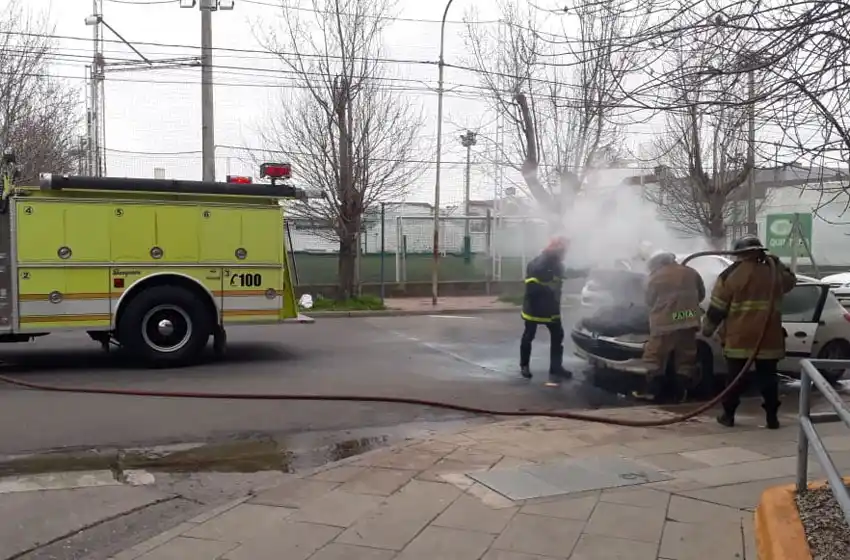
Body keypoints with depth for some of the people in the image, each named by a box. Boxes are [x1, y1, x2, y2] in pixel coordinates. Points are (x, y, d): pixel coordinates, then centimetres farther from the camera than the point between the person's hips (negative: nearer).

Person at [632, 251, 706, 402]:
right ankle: (683, 392, 8)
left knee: (656, 358, 2)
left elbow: (649, 301, 6)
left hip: (664, 323, -4)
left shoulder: (655, 278, -1)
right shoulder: (691, 273, 12)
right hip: (688, 321, 4)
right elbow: (701, 294, 20)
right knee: (686, 359, 9)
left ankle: (651, 391, 0)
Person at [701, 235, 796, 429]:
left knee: (735, 377, 7)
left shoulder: (730, 275, -6)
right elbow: (791, 280, 30)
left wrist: (707, 329, 9)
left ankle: (728, 415, 13)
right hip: (769, 338, 2)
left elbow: (716, 308, -3)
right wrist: (776, 262, 25)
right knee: (768, 378, 11)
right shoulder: (774, 273, 5)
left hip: (738, 339, -2)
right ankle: (771, 417, 13)